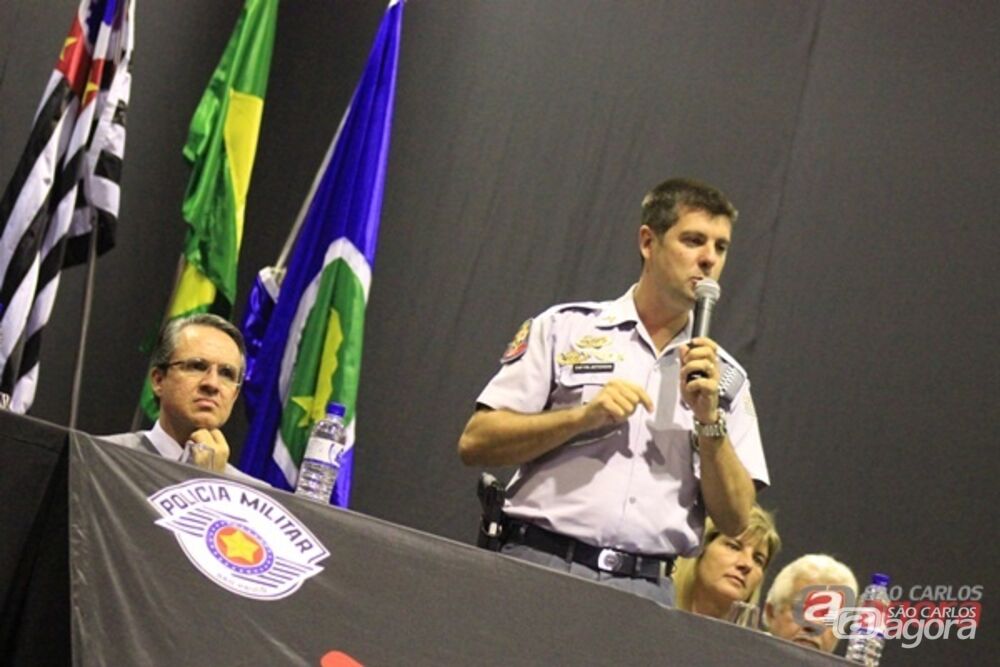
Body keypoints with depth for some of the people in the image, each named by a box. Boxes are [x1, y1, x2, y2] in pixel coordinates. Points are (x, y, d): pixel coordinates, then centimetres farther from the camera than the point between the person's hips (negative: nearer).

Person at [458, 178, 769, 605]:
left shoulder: (726, 377, 15)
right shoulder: (566, 328, 9)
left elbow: (735, 520, 9)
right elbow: (475, 443, 2)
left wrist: (709, 419, -3)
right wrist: (584, 416, -7)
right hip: (542, 569, -2)